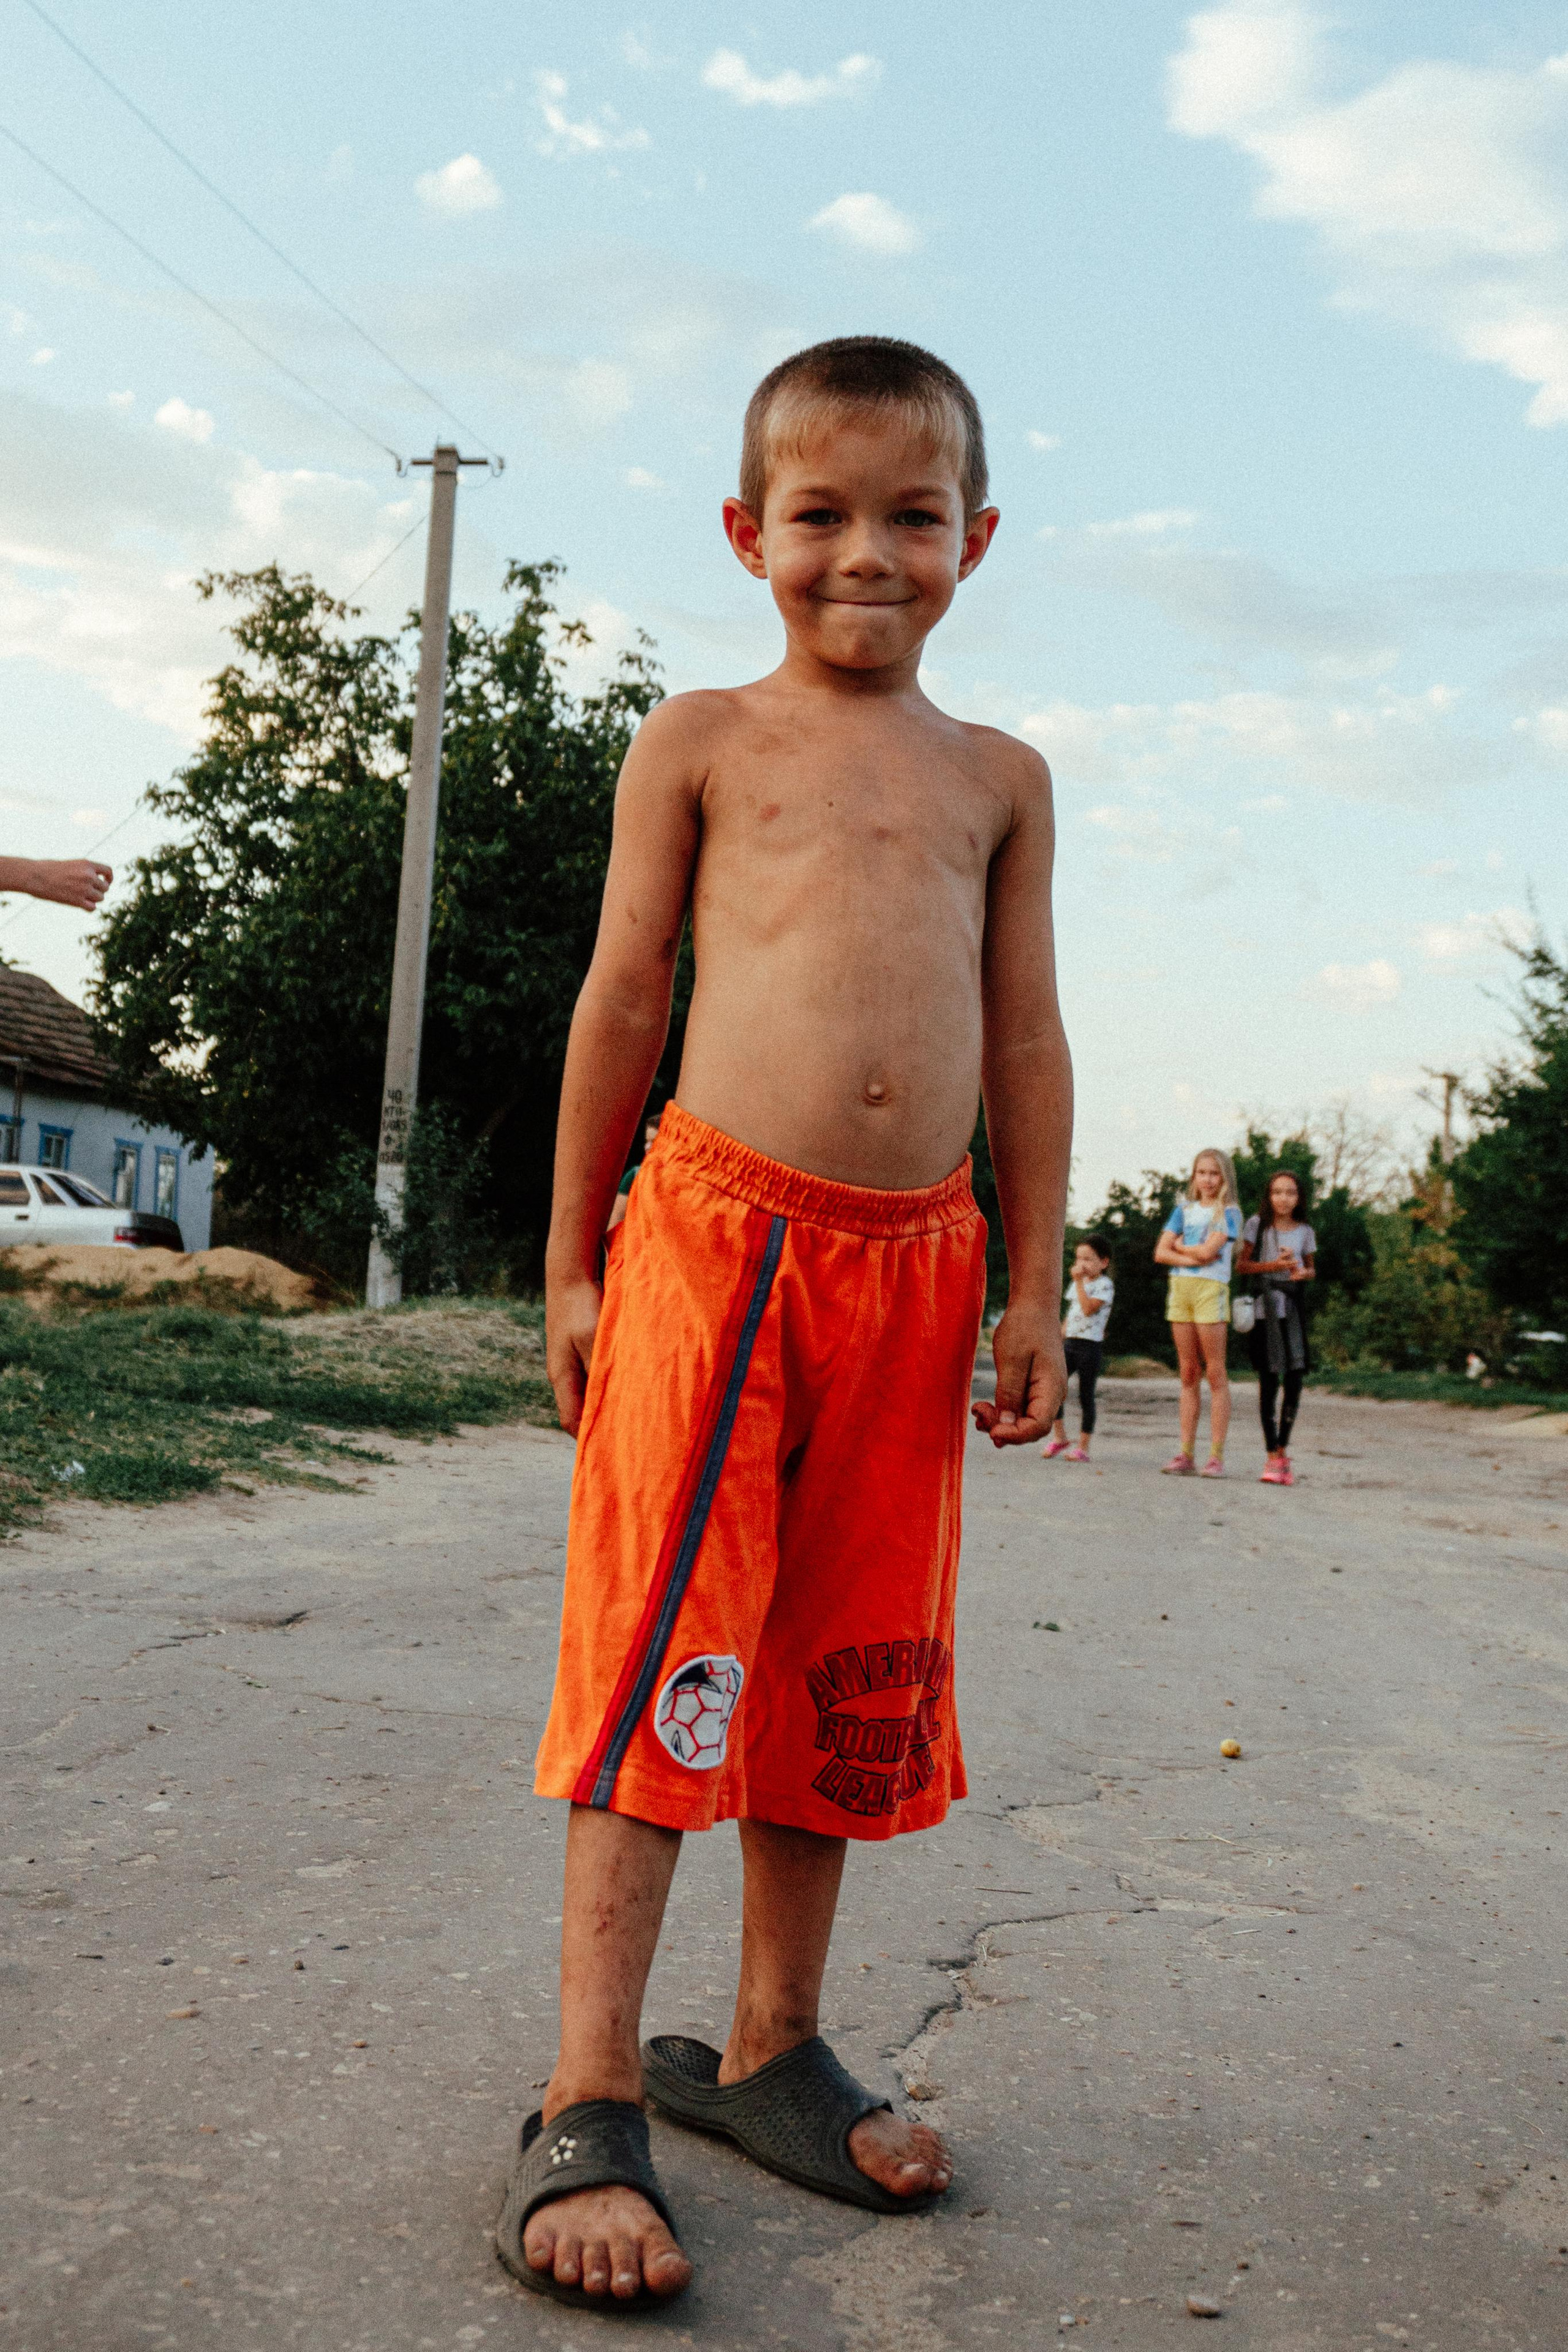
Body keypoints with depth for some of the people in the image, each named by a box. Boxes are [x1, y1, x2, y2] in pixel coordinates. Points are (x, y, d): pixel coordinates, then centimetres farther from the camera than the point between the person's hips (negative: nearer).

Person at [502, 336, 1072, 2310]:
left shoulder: (998, 777, 14)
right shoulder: (701, 741, 6)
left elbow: (1025, 1044, 13)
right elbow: (624, 999, 6)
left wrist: (1032, 1292, 9)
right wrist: (572, 1264, 4)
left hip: (913, 1260, 4)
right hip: (715, 1228, -3)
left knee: (849, 1666, 10)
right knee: (663, 1658, -6)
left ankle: (768, 2050, 25)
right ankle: (588, 2105, 1)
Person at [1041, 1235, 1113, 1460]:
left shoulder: (1104, 1285, -8)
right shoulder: (1076, 1285, 15)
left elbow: (1089, 1309, -22)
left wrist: (1079, 1282, -19)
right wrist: (1059, 1339, 17)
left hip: (1091, 1346, -7)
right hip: (1070, 1343, 7)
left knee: (1085, 1395, -1)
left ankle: (1083, 1446, 6)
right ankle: (1059, 1436, 13)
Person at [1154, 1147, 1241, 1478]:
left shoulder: (1229, 1213, 1)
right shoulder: (1184, 1209, 15)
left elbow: (1208, 1250, -13)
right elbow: (1161, 1253, 6)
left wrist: (1179, 1245, 3)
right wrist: (1192, 1258, -8)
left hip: (1211, 1289, -5)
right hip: (1180, 1289, 5)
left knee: (1215, 1373, -5)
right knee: (1189, 1373, 5)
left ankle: (1216, 1455, -6)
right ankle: (1185, 1453, 4)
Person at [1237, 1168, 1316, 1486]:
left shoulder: (1305, 1231, 10)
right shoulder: (1257, 1225, 2)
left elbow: (1311, 1270, 19)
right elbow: (1241, 1265, 0)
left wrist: (1302, 1273, -5)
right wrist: (1274, 1265, -14)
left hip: (1293, 1309, 3)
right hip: (1265, 1309, -3)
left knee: (1295, 1380, -1)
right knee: (1269, 1381, -2)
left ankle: (1283, 1450, 15)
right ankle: (1272, 1457, 1)